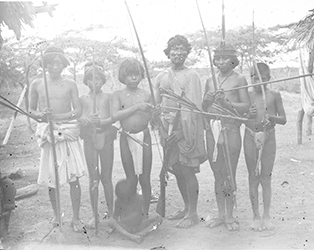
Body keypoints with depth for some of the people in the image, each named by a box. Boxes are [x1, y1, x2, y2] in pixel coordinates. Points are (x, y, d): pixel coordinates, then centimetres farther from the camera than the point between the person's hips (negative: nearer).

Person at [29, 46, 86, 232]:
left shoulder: (70, 84, 3)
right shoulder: (37, 84, 6)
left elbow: (78, 111, -2)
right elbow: (31, 110, 13)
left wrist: (61, 116, -20)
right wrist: (41, 115, -10)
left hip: (68, 133, -1)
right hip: (49, 134, 1)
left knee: (73, 177, -4)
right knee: (50, 179, 5)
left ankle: (76, 218, 8)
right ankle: (56, 215, 23)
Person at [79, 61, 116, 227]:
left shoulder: (108, 97, 4)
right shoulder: (83, 99, 7)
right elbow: (77, 117, 1)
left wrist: (101, 122, -24)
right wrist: (83, 120, -21)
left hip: (106, 137, -1)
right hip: (89, 138, 1)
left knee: (106, 177, 6)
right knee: (93, 178, 4)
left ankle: (111, 212, 17)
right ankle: (94, 214, 12)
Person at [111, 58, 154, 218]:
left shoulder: (146, 95, 4)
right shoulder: (118, 95, 2)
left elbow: (152, 120, 8)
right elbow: (114, 116, -14)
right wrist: (136, 107, -17)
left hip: (144, 137, 0)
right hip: (127, 138, 0)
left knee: (144, 179, 3)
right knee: (131, 180, 7)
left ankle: (145, 213, 17)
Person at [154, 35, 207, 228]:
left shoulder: (192, 76, -4)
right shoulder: (161, 77, 12)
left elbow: (195, 107, -10)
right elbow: (157, 105, 14)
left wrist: (182, 130, -16)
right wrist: (162, 129, 3)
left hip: (186, 130, -5)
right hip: (168, 130, 5)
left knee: (188, 170, -4)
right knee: (177, 170, 11)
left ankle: (193, 213, 4)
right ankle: (187, 207, 25)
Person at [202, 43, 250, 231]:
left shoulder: (239, 79, 1)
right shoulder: (210, 81, 15)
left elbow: (246, 106, -6)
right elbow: (204, 108, 16)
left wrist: (226, 102, -17)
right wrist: (207, 100, -5)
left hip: (230, 129, -5)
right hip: (212, 129, 5)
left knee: (229, 175, -2)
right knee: (218, 174, 10)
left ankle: (230, 216, 8)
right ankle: (221, 214, 19)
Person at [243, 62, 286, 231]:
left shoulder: (274, 95, 2)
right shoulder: (247, 95, 4)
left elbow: (283, 120, 3)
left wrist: (272, 117, -17)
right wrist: (248, 115, -13)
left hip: (268, 137, -1)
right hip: (250, 136, 1)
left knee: (266, 178, 2)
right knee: (253, 177, 5)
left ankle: (266, 216, 12)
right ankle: (255, 216, 14)